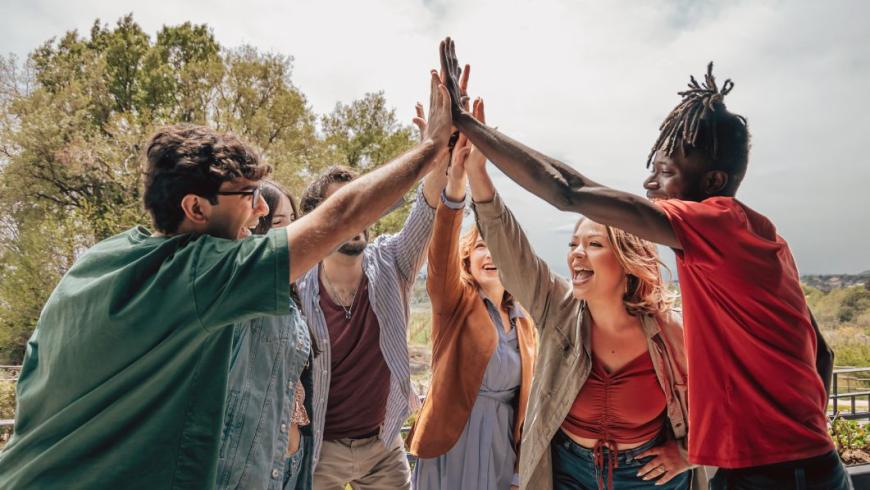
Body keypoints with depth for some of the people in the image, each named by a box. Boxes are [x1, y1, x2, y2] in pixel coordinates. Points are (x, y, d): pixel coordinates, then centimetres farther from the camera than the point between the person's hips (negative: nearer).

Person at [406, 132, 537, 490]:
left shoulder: (524, 322, 6)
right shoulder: (454, 303, -8)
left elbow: (525, 393, 12)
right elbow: (441, 255, -28)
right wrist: (455, 185, -45)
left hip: (504, 446, 4)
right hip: (453, 442, -4)